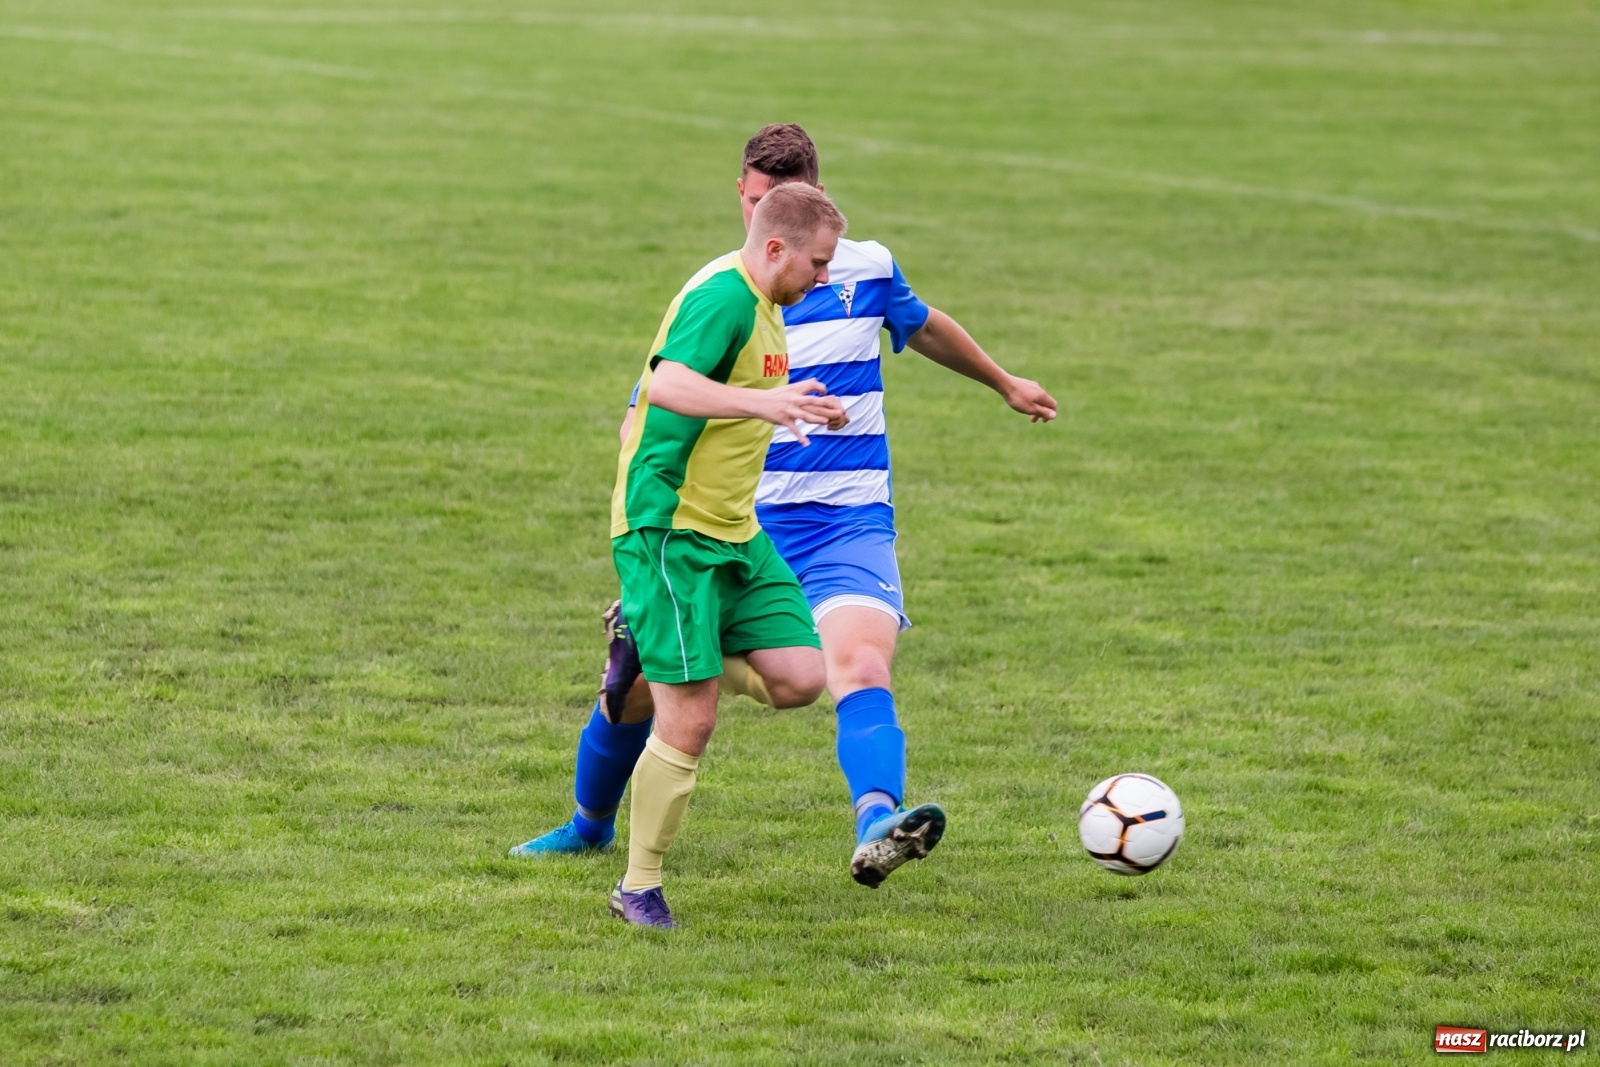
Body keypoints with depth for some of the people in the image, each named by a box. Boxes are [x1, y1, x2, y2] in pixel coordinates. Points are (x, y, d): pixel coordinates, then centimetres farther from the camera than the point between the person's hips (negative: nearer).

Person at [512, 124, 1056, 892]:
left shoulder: (867, 269, 4)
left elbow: (924, 327, 27)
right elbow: (644, 418, 1)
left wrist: (1005, 383, 42)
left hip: (848, 526, -1)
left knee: (858, 663, -29)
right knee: (636, 677, 5)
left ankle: (877, 828, -54)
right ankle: (590, 826, 35)